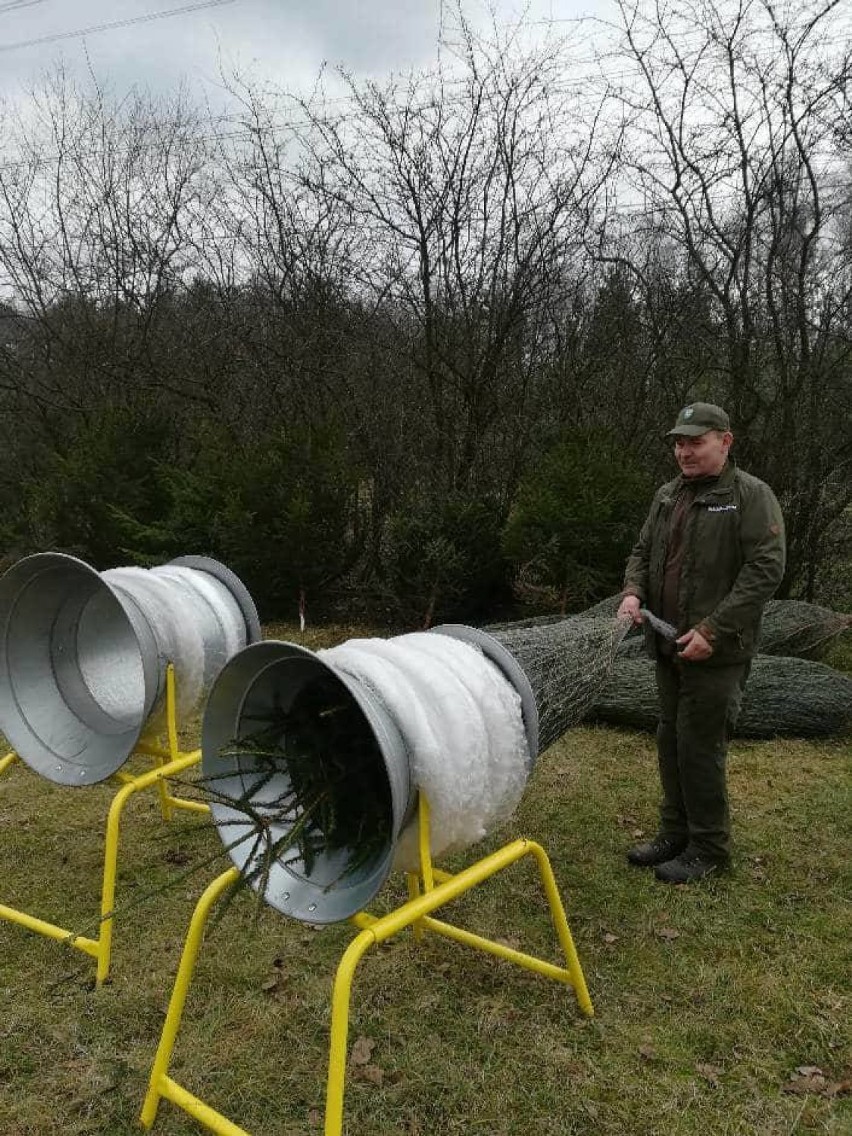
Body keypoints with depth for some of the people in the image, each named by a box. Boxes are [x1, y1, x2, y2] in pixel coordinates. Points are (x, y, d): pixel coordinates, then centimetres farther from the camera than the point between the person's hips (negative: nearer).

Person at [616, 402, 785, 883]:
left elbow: (766, 569, -16)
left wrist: (712, 630, -21)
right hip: (669, 646, 7)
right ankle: (675, 834, 27)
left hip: (717, 651, -7)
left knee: (700, 747, -3)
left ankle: (708, 848, 13)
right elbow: (643, 552, 21)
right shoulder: (668, 496, 14)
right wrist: (633, 592, -1)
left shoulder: (751, 495, -8)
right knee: (671, 743, 14)